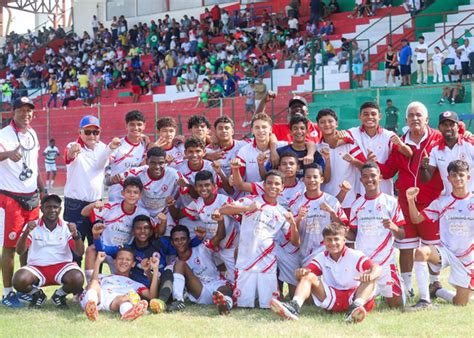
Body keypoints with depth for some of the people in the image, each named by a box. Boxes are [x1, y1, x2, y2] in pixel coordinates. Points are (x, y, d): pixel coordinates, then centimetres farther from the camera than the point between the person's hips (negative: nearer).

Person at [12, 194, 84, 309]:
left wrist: (76, 235, -24)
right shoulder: (32, 226, 2)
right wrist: (25, 233, -26)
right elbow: (20, 251, -8)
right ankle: (37, 294, 6)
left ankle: (59, 295, 4)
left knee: (77, 279, -32)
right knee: (19, 280, -30)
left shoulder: (67, 227, 3)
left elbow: (80, 253, -4)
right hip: (37, 267, 0)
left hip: (62, 266, 0)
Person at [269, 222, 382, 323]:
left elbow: (377, 268, -18)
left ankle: (356, 306, -52)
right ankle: (294, 306, -41)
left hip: (354, 297, -3)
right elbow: (306, 271, -4)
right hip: (331, 299, 3)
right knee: (308, 276, -12)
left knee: (371, 277, -26)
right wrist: (301, 272, -31)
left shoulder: (354, 256, -5)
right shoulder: (321, 258, 7)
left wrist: (371, 275, -43)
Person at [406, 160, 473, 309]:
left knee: (461, 303, -1)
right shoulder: (441, 202, 2)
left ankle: (437, 290, 32)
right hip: (445, 251, 0)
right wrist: (411, 200, -16)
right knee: (421, 252, -34)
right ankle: (425, 299, -21)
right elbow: (417, 218, 1)